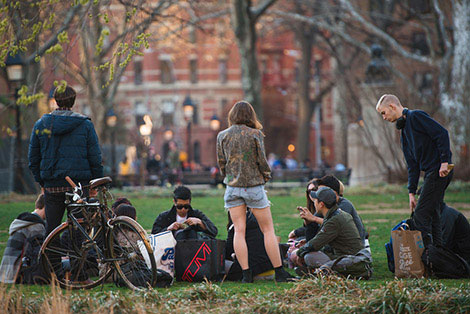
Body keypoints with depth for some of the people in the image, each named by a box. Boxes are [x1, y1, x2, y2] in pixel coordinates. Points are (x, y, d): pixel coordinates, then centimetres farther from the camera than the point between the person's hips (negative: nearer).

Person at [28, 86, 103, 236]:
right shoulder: (85, 124, -1)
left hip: (52, 185, 2)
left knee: (51, 228, 6)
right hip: (79, 183, -2)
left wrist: (41, 181, 17)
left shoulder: (41, 124, 5)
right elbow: (95, 158, -1)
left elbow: (33, 158, 9)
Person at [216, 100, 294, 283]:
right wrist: (266, 176, 12)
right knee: (268, 230, 4)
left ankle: (246, 274, -3)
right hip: (254, 186, -3)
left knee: (239, 231, 3)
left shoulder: (222, 136, 2)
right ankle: (279, 272, 4)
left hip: (233, 188, 3)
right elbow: (262, 160, -6)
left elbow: (221, 162, 5)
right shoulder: (255, 134, -6)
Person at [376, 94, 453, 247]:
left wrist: (444, 162, -21)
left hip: (441, 170, -10)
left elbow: (442, 133, -16)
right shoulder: (404, 131, 21)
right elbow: (412, 165, 20)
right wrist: (411, 192, 14)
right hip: (431, 172, 10)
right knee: (432, 215, 11)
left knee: (421, 215, -11)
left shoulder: (416, 116, -6)